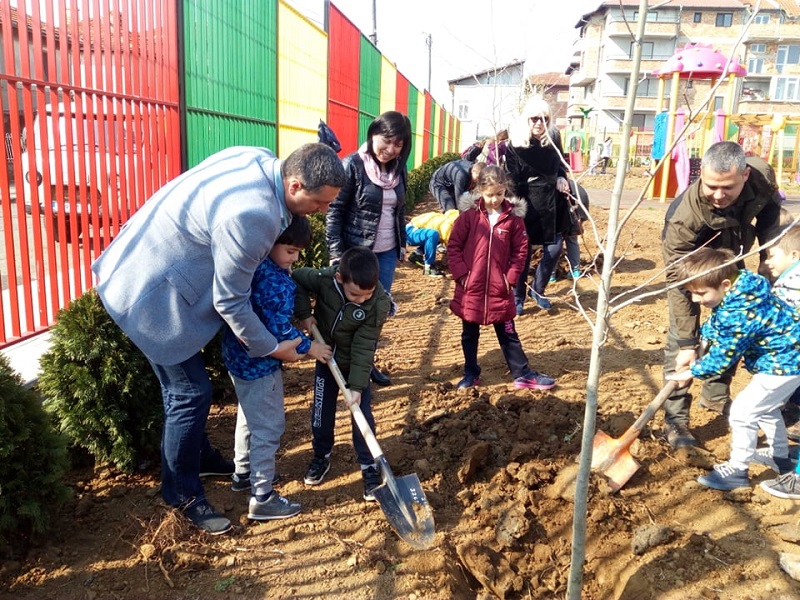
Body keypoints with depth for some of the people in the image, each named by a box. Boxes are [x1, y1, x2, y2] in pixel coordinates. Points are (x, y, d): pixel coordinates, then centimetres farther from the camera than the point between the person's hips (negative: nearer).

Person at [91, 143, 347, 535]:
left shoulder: (260, 160, -5)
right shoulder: (252, 216, -32)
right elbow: (230, 301, -21)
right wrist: (271, 348, -6)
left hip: (143, 265, 10)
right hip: (150, 292, -10)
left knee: (185, 384, 22)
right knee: (191, 392, 0)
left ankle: (199, 458, 41)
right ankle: (182, 494, 19)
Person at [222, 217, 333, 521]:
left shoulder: (254, 264, 1)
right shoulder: (275, 282, -28)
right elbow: (280, 330, -25)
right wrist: (308, 347, -12)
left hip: (239, 356, 10)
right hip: (258, 362, -10)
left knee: (249, 415, 26)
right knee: (268, 426, 2)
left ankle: (243, 472, 44)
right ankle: (262, 498, 13)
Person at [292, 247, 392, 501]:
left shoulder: (379, 304, -30)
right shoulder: (324, 280, -29)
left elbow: (363, 348, -27)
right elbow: (296, 279, -10)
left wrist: (356, 386, -28)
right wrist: (304, 313, -20)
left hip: (356, 363, -2)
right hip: (326, 358, 2)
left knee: (362, 414, 0)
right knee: (321, 411, 12)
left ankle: (369, 466, 15)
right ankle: (321, 457, 33)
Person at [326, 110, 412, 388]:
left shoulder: (398, 170, 5)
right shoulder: (353, 165, -12)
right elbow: (334, 211, -12)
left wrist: (402, 244, 17)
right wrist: (336, 254, -16)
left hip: (387, 253, 6)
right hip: (357, 253, -6)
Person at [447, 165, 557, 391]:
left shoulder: (514, 217, -2)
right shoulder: (469, 214, -5)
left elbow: (520, 250, 3)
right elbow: (453, 246, -2)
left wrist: (511, 277, -5)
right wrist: (461, 274, -9)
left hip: (500, 289, 0)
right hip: (470, 288, 0)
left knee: (508, 334, 11)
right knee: (469, 334, 13)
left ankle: (522, 374, 20)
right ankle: (471, 373, 28)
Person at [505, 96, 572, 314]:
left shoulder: (554, 138, 2)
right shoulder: (515, 144, -11)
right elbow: (512, 180, -12)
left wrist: (561, 178, -1)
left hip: (551, 200, 4)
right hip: (527, 202, -4)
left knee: (554, 248, 3)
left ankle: (537, 290, 24)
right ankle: (518, 298, 18)